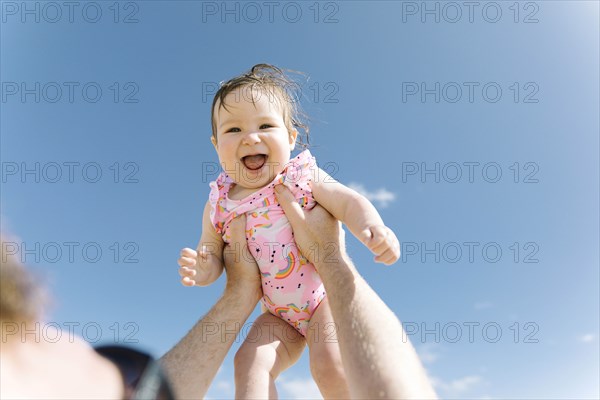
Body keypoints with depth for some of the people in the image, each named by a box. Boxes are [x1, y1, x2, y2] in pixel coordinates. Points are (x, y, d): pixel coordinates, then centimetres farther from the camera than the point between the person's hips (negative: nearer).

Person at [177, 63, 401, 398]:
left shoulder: (303, 177, -11)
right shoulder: (218, 206, -3)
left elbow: (348, 201, -15)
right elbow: (212, 257, 5)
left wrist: (374, 228, -36)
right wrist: (203, 269, -20)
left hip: (326, 296, -3)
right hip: (278, 315, 4)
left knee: (329, 362, -18)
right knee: (251, 361, -13)